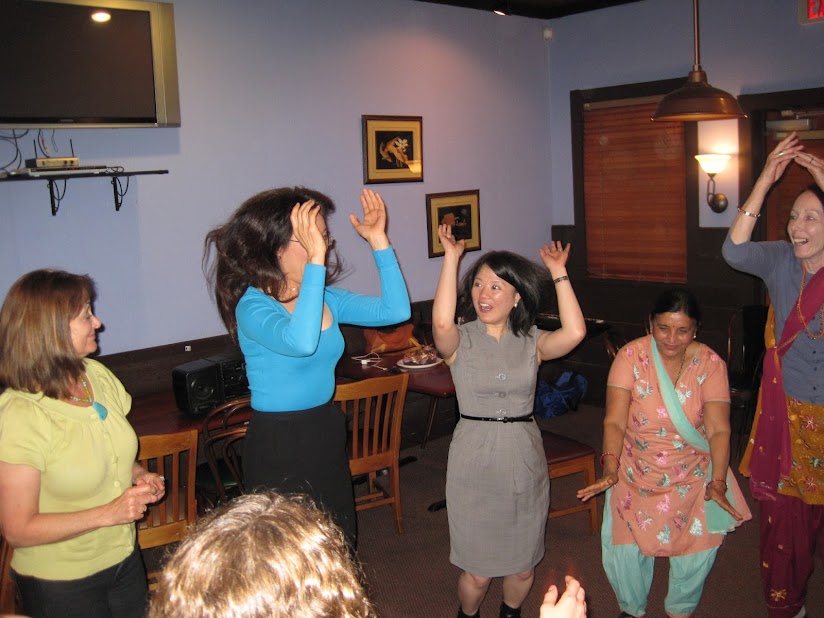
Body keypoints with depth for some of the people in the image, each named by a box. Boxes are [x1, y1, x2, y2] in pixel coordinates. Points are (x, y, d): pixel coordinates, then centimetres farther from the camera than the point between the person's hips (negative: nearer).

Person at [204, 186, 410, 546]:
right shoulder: (253, 307, -19)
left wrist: (378, 240, -4)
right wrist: (316, 259, -37)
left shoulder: (326, 297, 2)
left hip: (328, 435, 7)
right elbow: (301, 342, -39)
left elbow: (396, 310, 0)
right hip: (278, 447, -7)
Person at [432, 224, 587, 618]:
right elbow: (442, 323, -30)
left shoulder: (531, 341, 1)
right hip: (474, 461, -2)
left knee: (523, 568, 16)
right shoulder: (460, 340, -6)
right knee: (478, 573, 8)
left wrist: (558, 273, -15)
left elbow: (574, 333, -19)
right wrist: (451, 258, -26)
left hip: (525, 460, 3)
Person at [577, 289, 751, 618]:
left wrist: (718, 482, -28)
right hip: (636, 473, -1)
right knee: (623, 548, -3)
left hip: (693, 476, 1)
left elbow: (719, 429, -16)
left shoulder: (710, 364, -10)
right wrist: (610, 468, -33)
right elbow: (615, 421, -19)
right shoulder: (631, 356, -14)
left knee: (699, 548, -1)